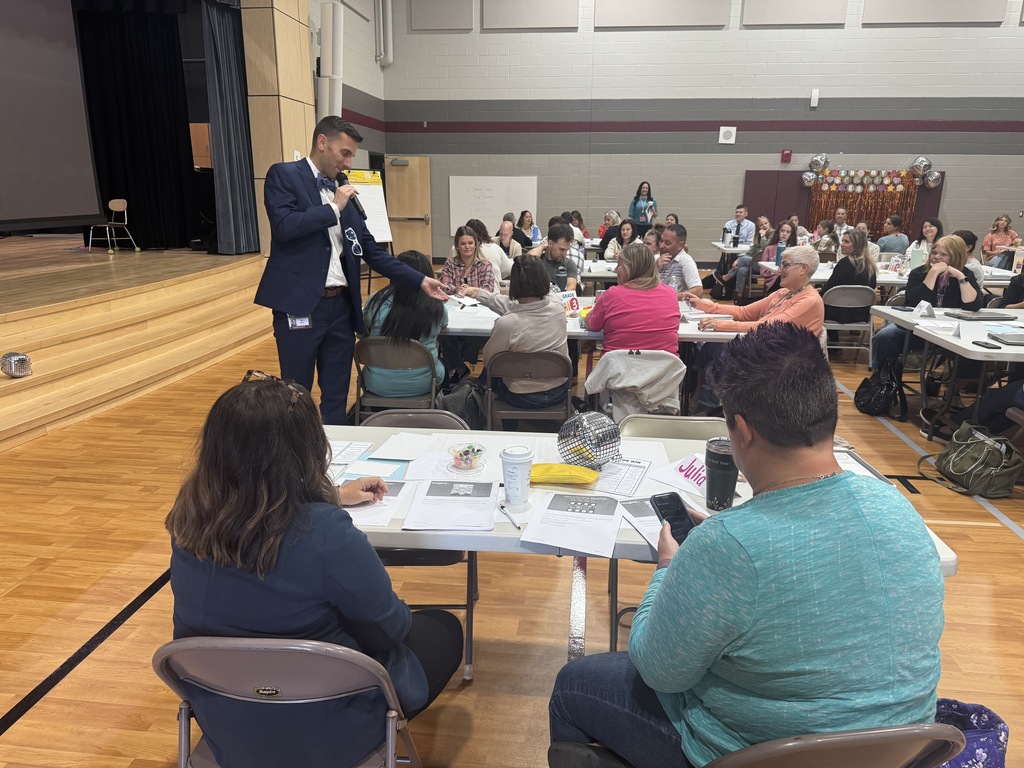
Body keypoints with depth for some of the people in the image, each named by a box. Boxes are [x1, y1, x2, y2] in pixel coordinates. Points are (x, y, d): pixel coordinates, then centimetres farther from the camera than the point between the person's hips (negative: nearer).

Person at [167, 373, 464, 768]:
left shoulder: (188, 518, -14)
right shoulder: (325, 535, -34)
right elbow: (389, 628, -18)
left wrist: (331, 498, 17)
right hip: (321, 736, -6)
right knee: (443, 629, 19)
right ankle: (381, 734, 38)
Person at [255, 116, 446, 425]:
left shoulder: (343, 192, 15)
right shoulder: (284, 175, -1)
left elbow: (372, 251, 15)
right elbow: (283, 226, -19)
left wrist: (419, 280, 8)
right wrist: (333, 208, -9)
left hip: (341, 306, 6)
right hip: (300, 305, -6)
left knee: (337, 397, 12)